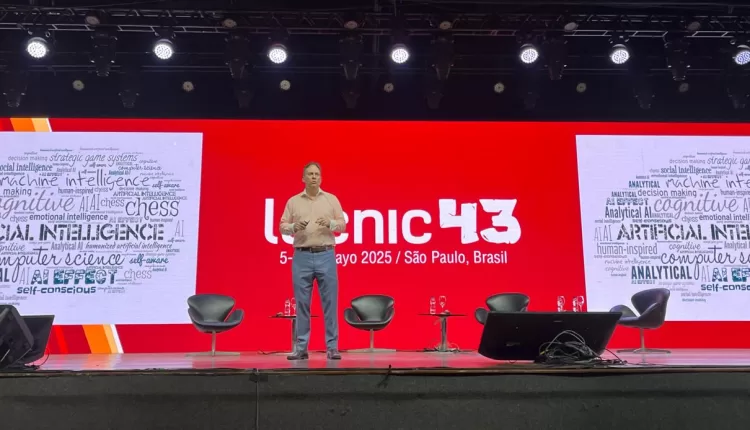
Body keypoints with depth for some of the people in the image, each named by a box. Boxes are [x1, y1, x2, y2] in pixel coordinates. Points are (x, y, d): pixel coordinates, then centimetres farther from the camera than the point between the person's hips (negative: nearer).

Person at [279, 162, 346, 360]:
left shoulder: (331, 199, 8)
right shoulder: (293, 201, 8)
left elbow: (343, 225, 5)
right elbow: (283, 227, 6)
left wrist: (330, 223, -15)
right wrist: (295, 227, -14)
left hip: (326, 256, 0)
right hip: (302, 257, 0)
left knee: (330, 302, 0)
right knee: (302, 303, 3)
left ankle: (332, 347, 7)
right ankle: (301, 348, 11)